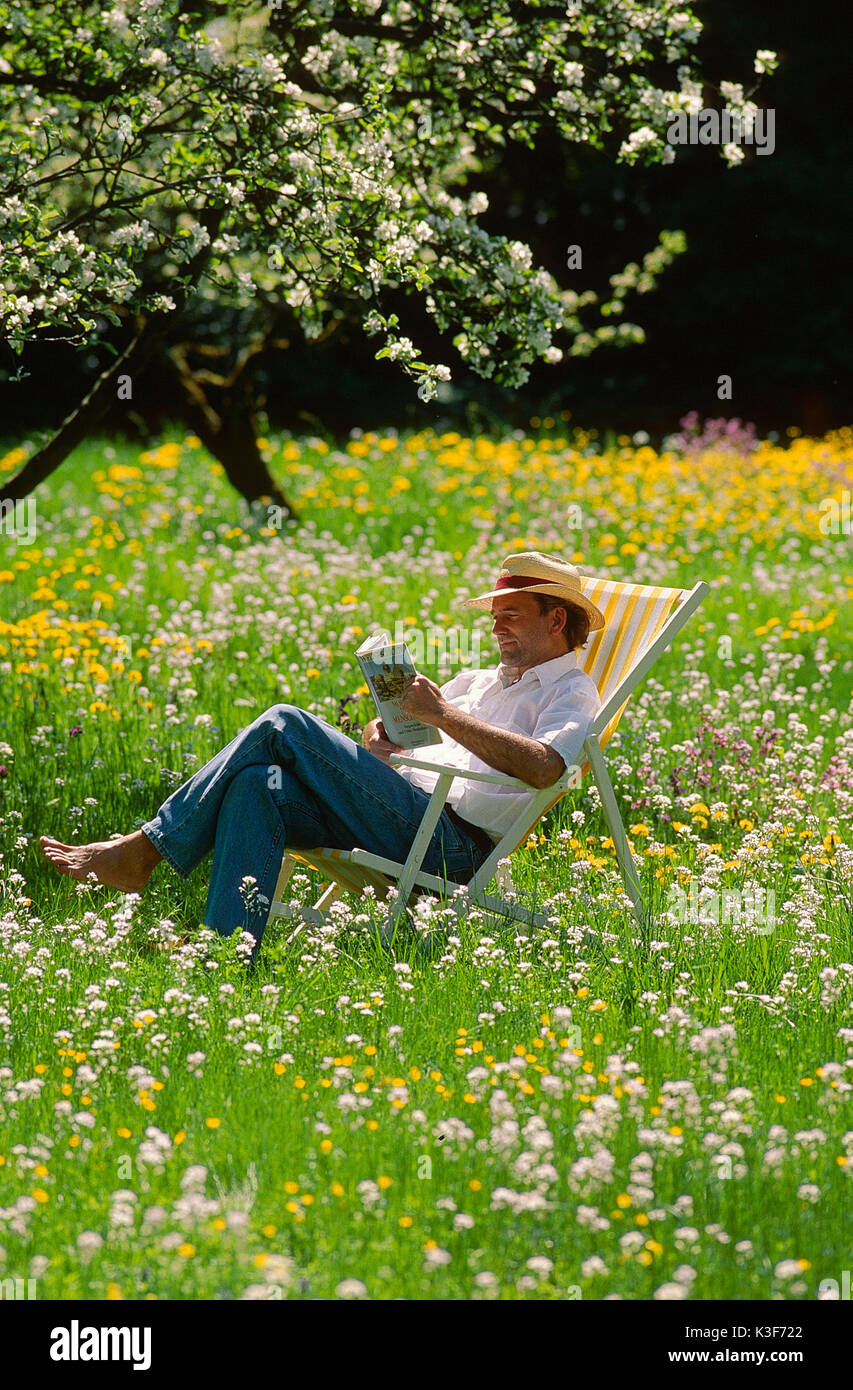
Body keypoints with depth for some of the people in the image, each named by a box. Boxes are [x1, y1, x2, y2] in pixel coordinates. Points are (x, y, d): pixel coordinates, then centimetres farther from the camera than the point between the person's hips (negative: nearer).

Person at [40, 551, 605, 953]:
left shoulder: (572, 694, 6)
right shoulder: (484, 681, 33)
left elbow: (544, 767, -17)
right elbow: (398, 724, 33)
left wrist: (444, 715, -14)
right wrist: (378, 732, 7)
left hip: (449, 840, -8)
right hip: (400, 810, 8)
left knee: (285, 725, -17)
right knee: (258, 785, -21)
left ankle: (145, 849, -15)